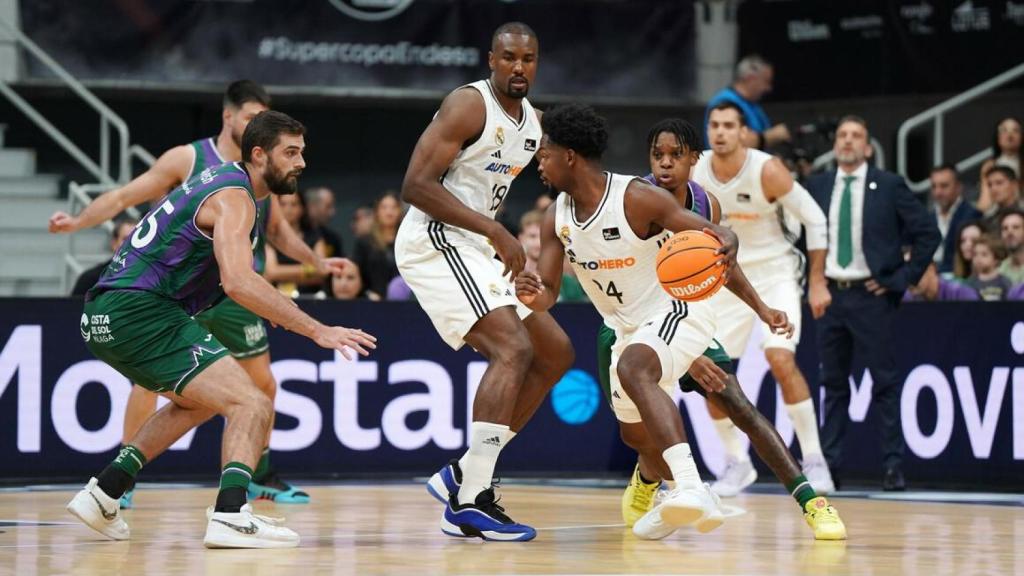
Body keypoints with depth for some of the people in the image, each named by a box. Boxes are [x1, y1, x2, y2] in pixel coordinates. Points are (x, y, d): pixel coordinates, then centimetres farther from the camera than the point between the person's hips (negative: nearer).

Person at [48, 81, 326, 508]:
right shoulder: (187, 159, -7)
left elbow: (277, 231, 21)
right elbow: (124, 196, -6)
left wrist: (318, 263, 14)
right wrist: (77, 221, -18)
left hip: (235, 295, 4)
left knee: (262, 384, 7)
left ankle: (261, 477, 25)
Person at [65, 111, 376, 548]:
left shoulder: (221, 178, 19)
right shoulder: (234, 197, -11)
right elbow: (238, 282, -27)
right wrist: (318, 331, -28)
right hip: (140, 313, -10)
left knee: (199, 401, 32)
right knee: (252, 405, -17)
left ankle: (103, 493, 26)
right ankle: (230, 516, -34)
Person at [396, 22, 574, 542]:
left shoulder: (532, 122, 13)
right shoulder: (469, 105, -14)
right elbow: (416, 185, -21)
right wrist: (495, 231, -24)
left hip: (474, 249, 10)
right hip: (435, 242, -10)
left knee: (555, 353, 10)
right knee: (514, 348, -23)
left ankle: (463, 475, 8)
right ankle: (472, 500, -24)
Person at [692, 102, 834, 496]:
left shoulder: (767, 171, -20)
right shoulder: (694, 173, -8)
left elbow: (814, 218, -12)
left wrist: (818, 281, -12)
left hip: (775, 271, -5)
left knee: (781, 360, -23)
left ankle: (813, 460, -12)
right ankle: (738, 464, 15)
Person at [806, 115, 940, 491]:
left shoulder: (889, 186, -2)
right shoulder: (817, 187, 8)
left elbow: (928, 234, -2)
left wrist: (902, 279, -6)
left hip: (871, 295, -4)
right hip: (830, 293, 4)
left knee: (885, 383, -2)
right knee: (833, 382, 9)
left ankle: (893, 465, 1)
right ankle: (828, 463, 12)